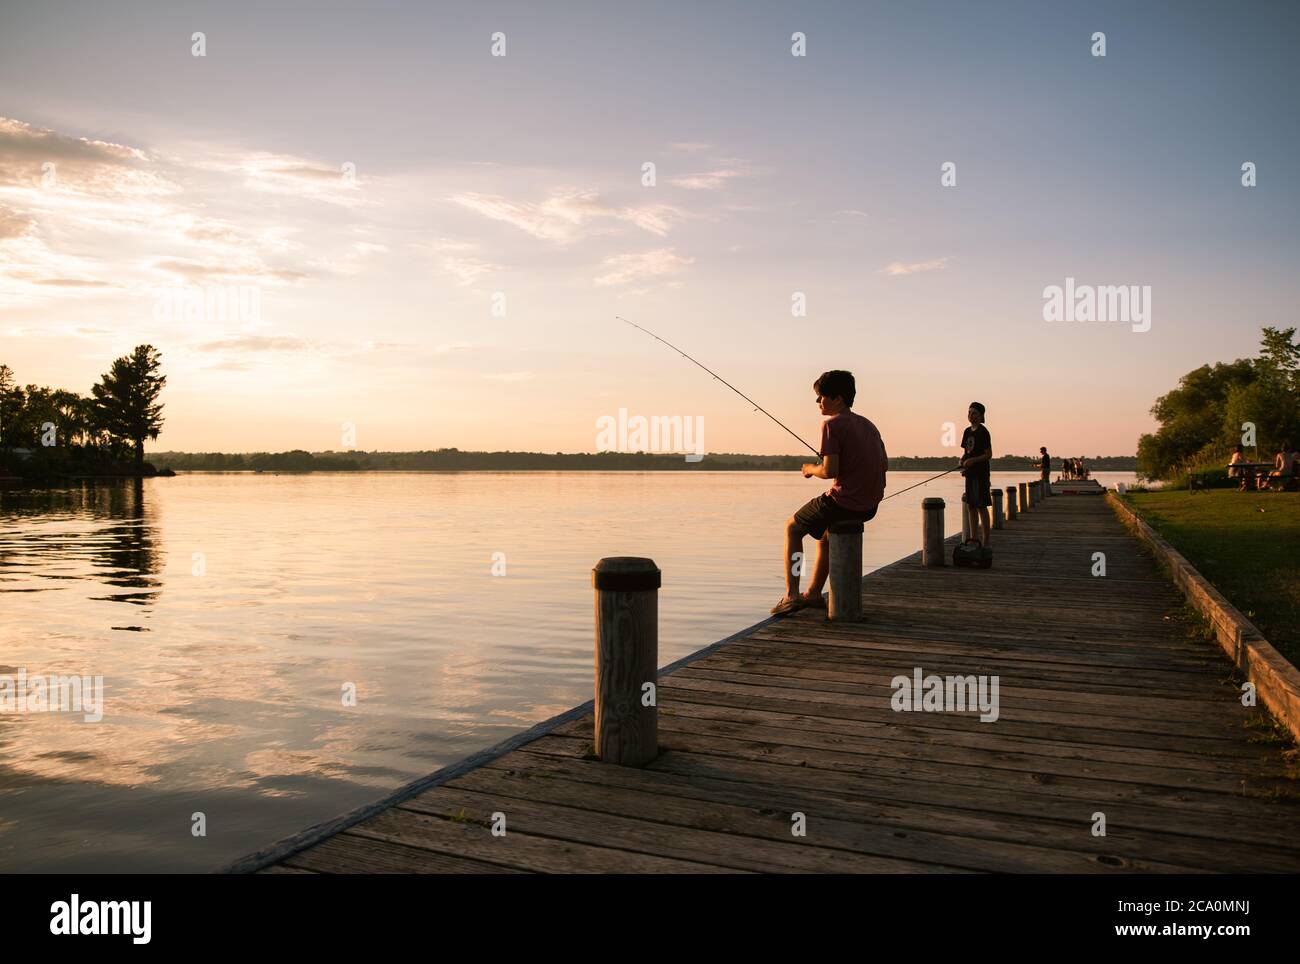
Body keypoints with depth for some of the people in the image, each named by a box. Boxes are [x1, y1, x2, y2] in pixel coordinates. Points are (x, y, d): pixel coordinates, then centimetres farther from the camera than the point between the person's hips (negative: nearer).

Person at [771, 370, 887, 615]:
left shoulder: (832, 424, -12)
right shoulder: (867, 424, 13)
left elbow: (829, 471, -19)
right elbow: (884, 464, 17)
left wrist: (810, 469, 1)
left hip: (844, 501, -8)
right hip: (870, 505, 8)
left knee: (792, 527, 14)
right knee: (824, 530, 34)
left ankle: (791, 595, 5)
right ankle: (813, 593, 36)